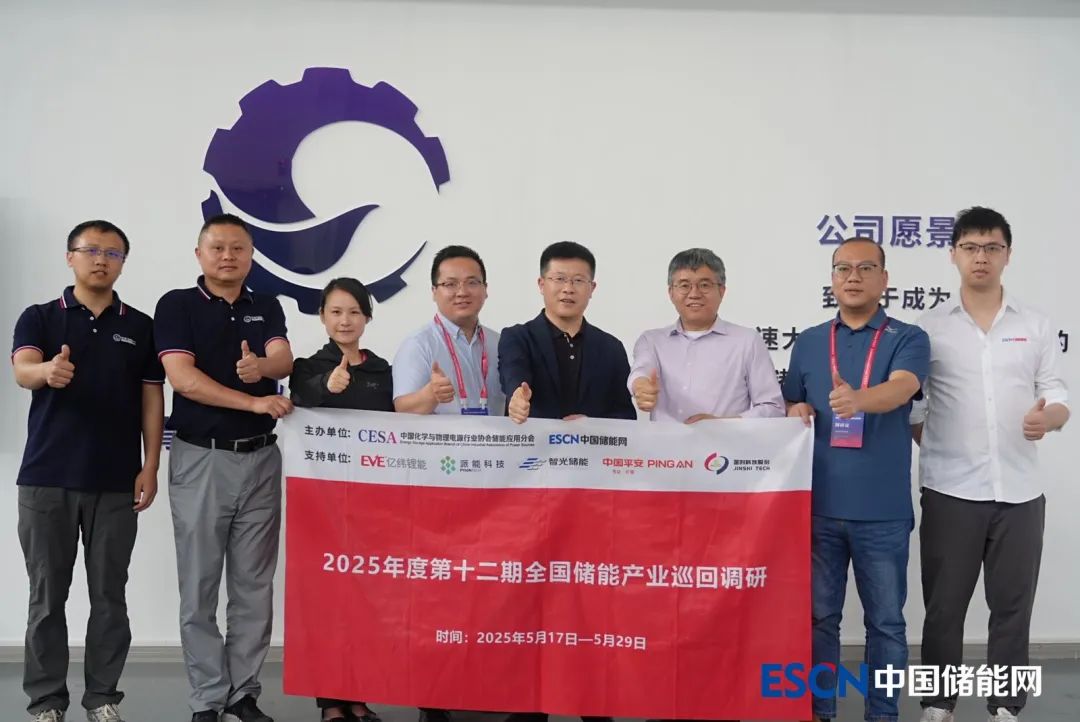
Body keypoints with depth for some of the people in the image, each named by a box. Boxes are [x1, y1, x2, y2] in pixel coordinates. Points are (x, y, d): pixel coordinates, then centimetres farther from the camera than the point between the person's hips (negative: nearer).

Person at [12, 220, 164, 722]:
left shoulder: (140, 326, 7)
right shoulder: (39, 318, 4)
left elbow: (152, 399, 5)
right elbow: (22, 370, -15)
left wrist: (150, 467, -3)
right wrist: (48, 371, -40)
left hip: (116, 481, 1)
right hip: (46, 478, -1)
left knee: (109, 596, 6)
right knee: (47, 596, 6)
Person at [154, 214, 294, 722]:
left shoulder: (267, 308, 11)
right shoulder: (177, 305, 0)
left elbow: (284, 361, -7)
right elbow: (182, 377, -12)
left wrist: (261, 366, -31)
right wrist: (255, 402, -19)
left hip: (261, 458, 3)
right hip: (200, 459, -3)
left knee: (254, 586, 7)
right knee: (200, 589, 2)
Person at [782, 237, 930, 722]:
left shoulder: (908, 340, -1)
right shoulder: (808, 342, 9)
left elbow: (901, 388, -21)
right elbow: (789, 408, 17)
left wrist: (858, 400, -42)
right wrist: (795, 412, -7)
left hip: (883, 510, -2)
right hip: (817, 505, 2)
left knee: (885, 622, 9)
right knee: (818, 616, 11)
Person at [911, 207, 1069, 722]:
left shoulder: (1036, 325, 7)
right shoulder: (930, 327, 2)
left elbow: (1058, 397, 4)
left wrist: (1049, 416, -17)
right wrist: (937, 454, -2)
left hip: (1020, 491, 2)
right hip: (950, 491, -1)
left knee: (1012, 606, 9)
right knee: (944, 605, 6)